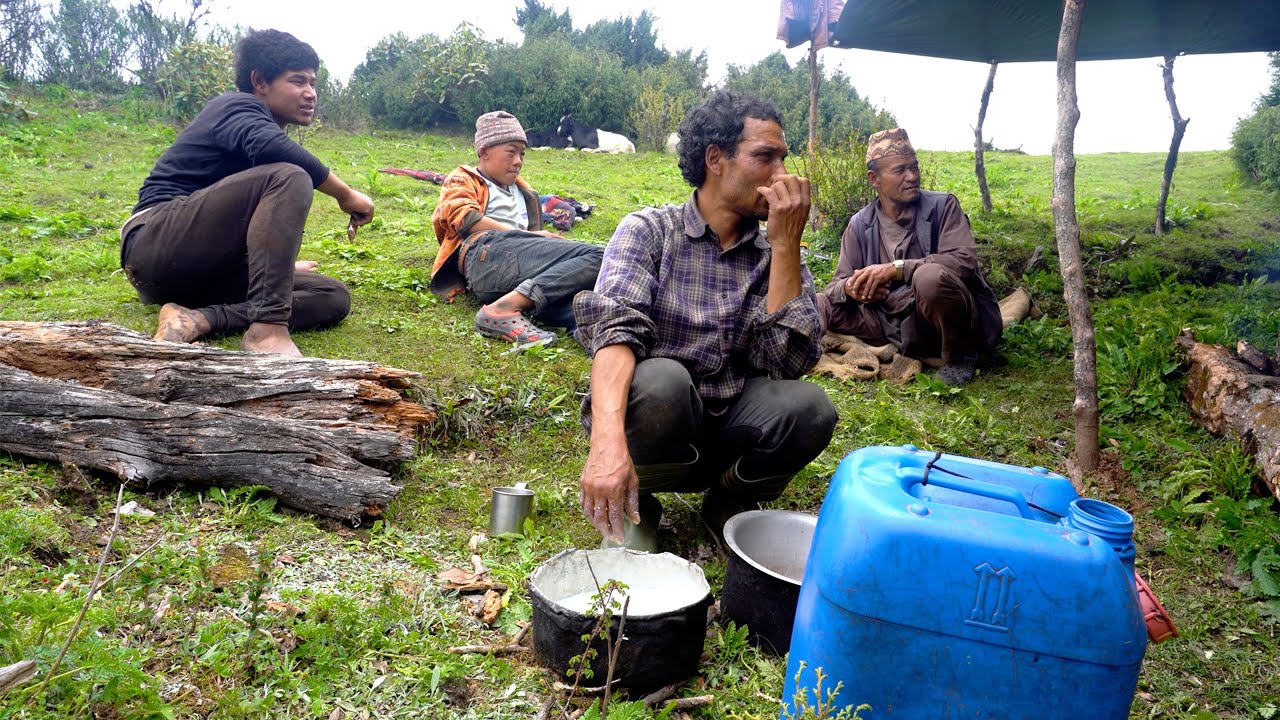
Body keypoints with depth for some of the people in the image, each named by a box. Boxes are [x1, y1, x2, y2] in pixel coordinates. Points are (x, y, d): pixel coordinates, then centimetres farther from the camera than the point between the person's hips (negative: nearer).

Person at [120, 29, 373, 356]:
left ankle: (197, 319, -23)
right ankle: (268, 327, -36)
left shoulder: (251, 118, 24)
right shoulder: (238, 106, -3)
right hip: (158, 245, -9)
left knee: (334, 298, -4)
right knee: (289, 177, -27)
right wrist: (345, 194, -20)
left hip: (203, 271, 9)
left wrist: (280, 263, 45)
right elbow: (271, 147, -30)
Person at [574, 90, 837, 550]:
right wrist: (608, 438, -42)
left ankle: (728, 502, 5)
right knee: (659, 380, -35)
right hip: (651, 421, -3)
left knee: (809, 406, -26)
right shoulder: (648, 231, -6)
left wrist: (786, 243, -16)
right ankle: (634, 504, -3)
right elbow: (614, 328, -24)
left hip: (729, 433, 3)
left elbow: (787, 362, -12)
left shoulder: (775, 253, 3)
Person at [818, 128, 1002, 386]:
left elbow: (964, 260, -21)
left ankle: (959, 356, -9)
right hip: (902, 325, 3)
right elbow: (838, 284, 4)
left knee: (930, 276, -36)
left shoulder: (942, 206, -6)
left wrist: (896, 269, -28)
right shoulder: (860, 225, 3)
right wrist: (851, 289, -23)